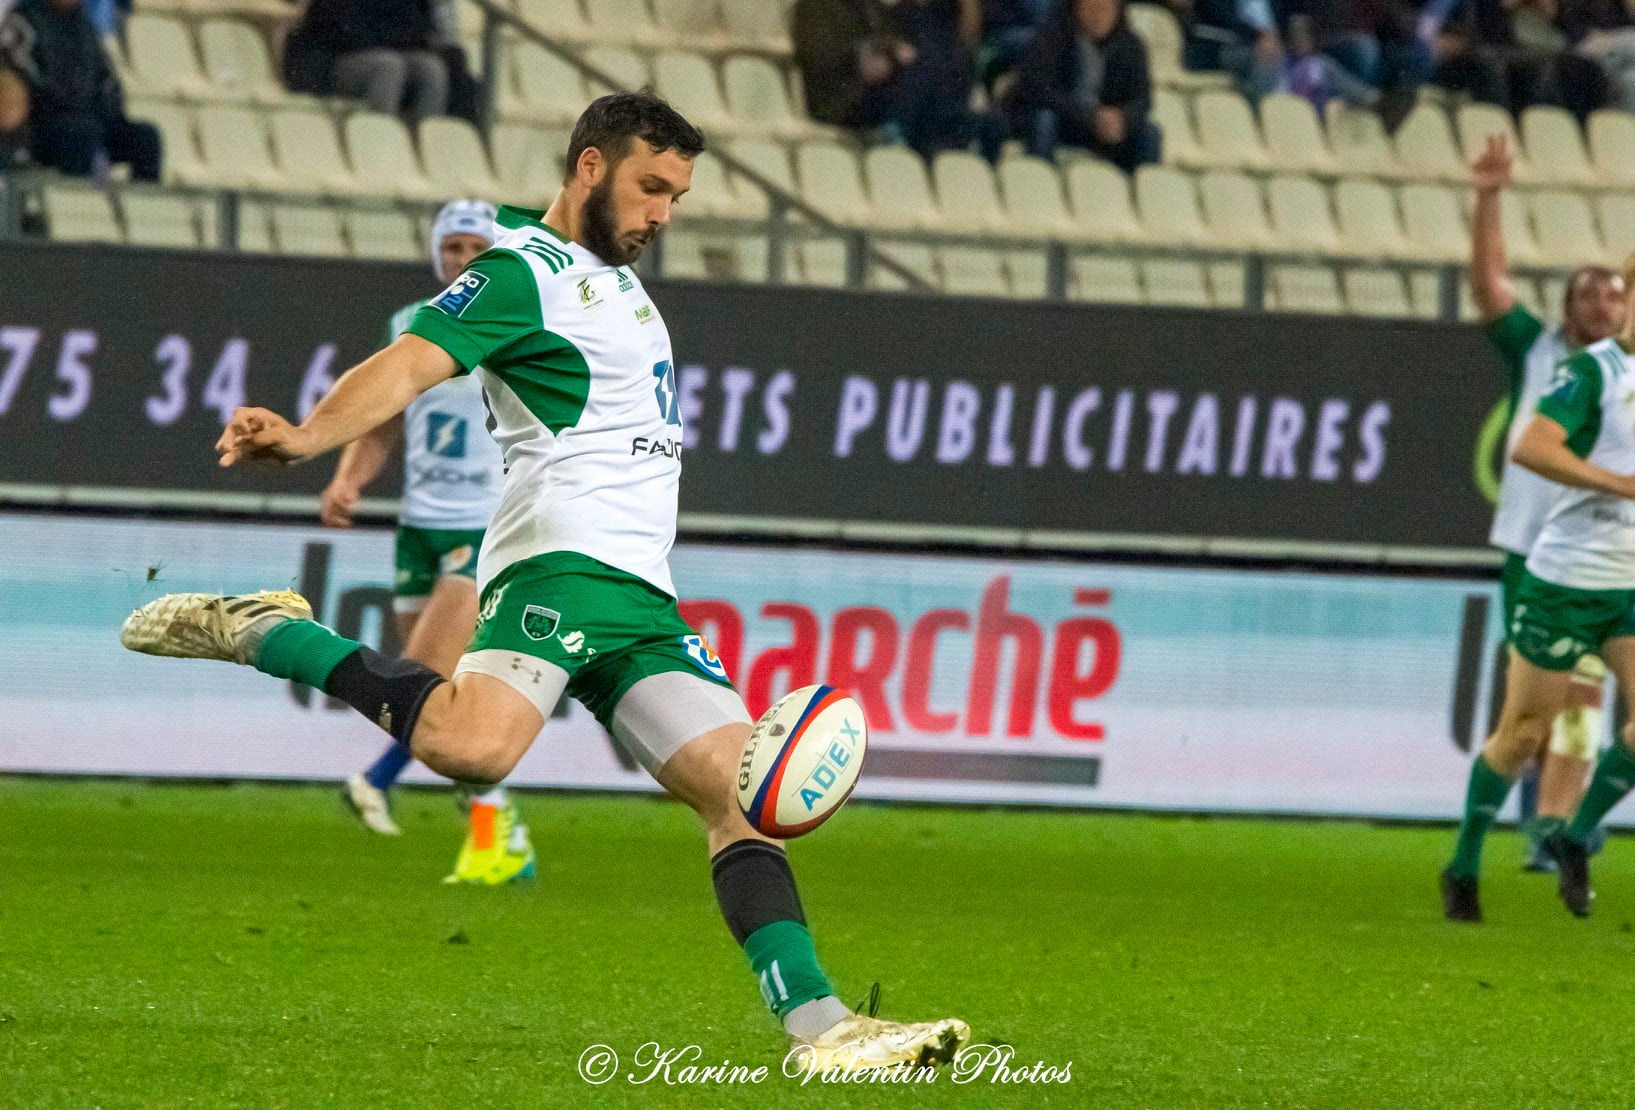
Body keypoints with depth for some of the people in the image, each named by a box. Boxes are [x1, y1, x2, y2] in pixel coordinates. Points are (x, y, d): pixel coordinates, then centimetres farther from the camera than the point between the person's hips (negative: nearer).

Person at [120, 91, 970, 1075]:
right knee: (474, 747, -34)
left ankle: (818, 1024, -2)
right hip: (563, 561, -9)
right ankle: (259, 632, -17)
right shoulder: (525, 272, -3)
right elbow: (410, 365, -18)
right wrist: (308, 436, -33)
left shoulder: (619, 279, 25)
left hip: (641, 599, 9)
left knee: (742, 788, 0)